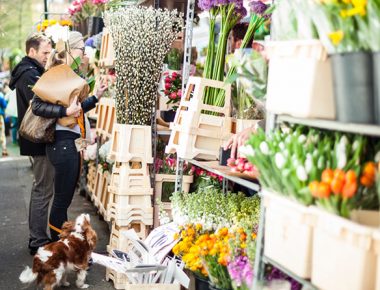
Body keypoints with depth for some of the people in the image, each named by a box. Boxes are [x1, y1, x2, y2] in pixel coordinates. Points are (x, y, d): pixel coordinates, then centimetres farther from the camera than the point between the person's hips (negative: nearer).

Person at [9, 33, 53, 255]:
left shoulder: (31, 72, 17)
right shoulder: (29, 74, -15)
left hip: (37, 139, 11)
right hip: (40, 140, -11)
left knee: (40, 189, 17)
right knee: (43, 190, -6)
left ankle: (37, 238, 27)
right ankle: (39, 242, 1)